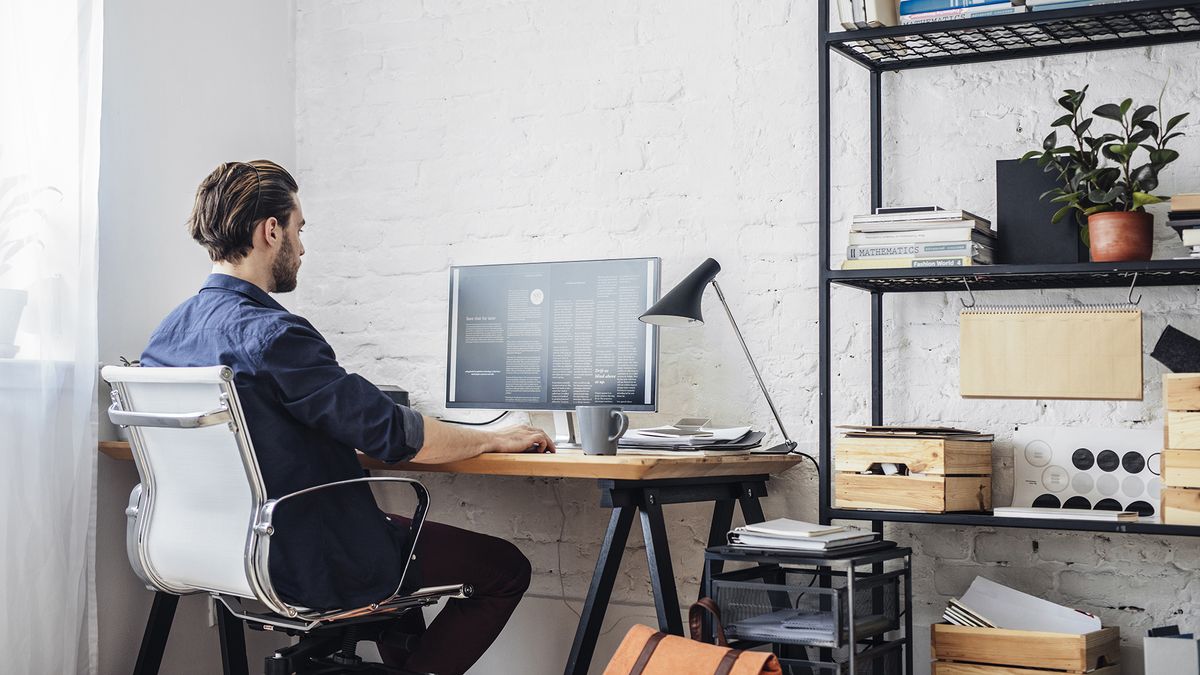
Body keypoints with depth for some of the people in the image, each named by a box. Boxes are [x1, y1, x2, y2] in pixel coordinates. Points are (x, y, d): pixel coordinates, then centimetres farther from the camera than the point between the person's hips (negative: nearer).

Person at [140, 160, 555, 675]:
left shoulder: (167, 333, 1)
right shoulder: (271, 335, -26)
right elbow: (396, 436, -24)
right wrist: (494, 438, -9)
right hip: (311, 570, -9)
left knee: (400, 529, 34)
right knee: (506, 568, 5)